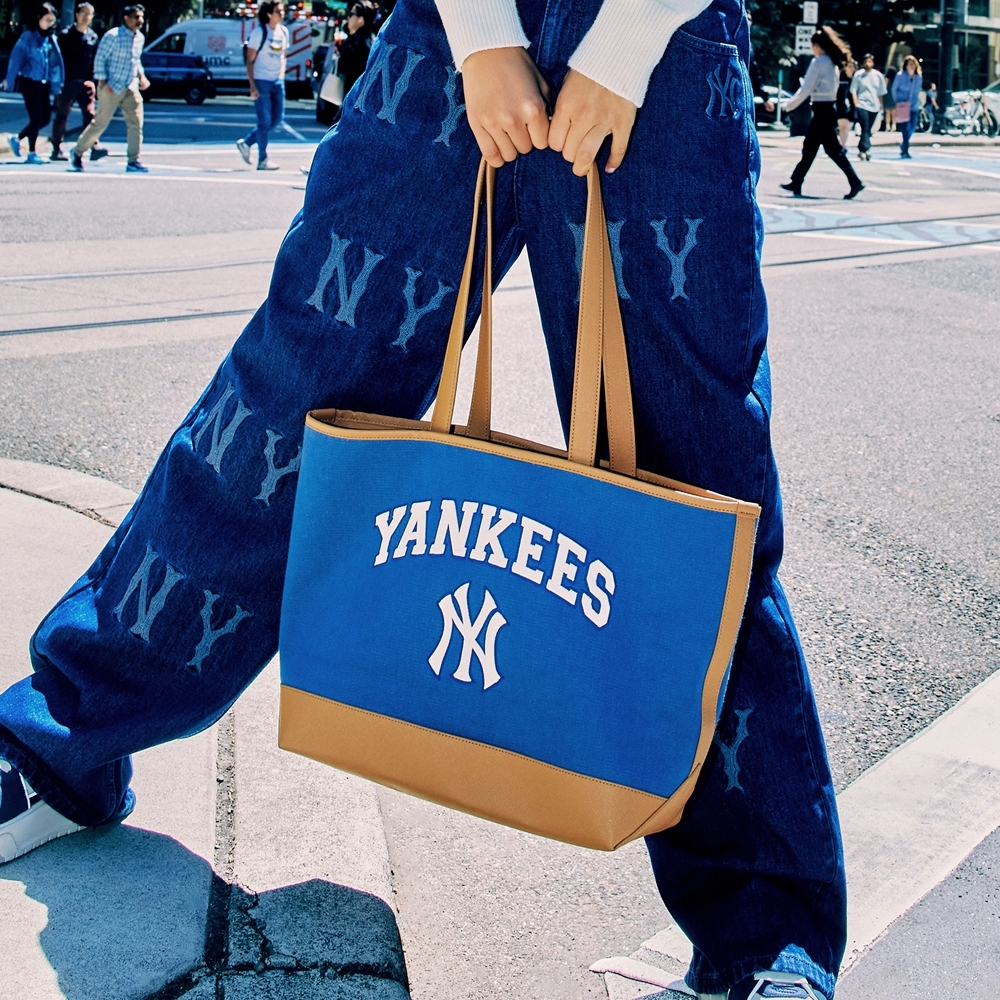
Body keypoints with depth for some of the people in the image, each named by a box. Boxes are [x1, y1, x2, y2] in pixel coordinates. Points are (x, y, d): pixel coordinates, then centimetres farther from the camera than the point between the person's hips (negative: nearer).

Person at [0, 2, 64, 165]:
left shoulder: (51, 39, 7)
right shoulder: (28, 37, -10)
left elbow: (56, 62, 10)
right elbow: (16, 58, -12)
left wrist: (56, 83, 7)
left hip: (44, 83, 6)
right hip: (29, 82, -6)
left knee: (45, 117, 7)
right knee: (36, 117, -7)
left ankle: (17, 139, 25)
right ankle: (31, 153, 3)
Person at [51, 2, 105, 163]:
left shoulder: (93, 36, 10)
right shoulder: (65, 35, -4)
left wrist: (91, 80, 6)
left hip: (85, 83, 4)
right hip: (68, 82, -4)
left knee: (89, 114, -5)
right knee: (61, 116, 3)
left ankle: (94, 147, -10)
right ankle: (57, 149, 10)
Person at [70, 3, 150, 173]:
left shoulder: (140, 38, 9)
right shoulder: (113, 36, -12)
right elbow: (100, 59, -10)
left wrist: (141, 76, 7)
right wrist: (103, 82, -15)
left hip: (131, 88, 6)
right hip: (112, 88, -6)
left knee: (136, 124, -4)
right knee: (100, 123, 0)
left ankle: (133, 162, 0)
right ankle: (78, 152, 18)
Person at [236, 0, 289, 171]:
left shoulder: (284, 31, 8)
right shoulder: (259, 32, -10)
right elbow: (250, 61, -10)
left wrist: (282, 76, 9)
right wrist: (252, 85, -16)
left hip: (278, 81, 7)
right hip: (261, 81, -7)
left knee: (277, 118, 9)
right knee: (265, 120, -4)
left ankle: (246, 142, 24)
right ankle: (263, 160, 3)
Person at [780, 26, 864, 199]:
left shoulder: (818, 62, -14)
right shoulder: (832, 63, 12)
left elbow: (806, 89, -13)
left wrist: (788, 105, -3)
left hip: (822, 109, -9)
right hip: (829, 107, 9)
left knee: (833, 149, -7)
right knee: (809, 146, 14)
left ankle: (855, 182, -9)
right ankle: (796, 182, 19)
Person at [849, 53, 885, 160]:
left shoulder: (878, 76, 5)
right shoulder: (858, 75, -1)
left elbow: (881, 92, 12)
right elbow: (853, 91, -1)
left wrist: (880, 104, 8)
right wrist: (856, 104, -8)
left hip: (874, 107, 3)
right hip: (862, 105, -3)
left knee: (868, 130, 8)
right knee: (865, 128, -13)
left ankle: (861, 150, 18)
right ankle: (866, 149, -20)